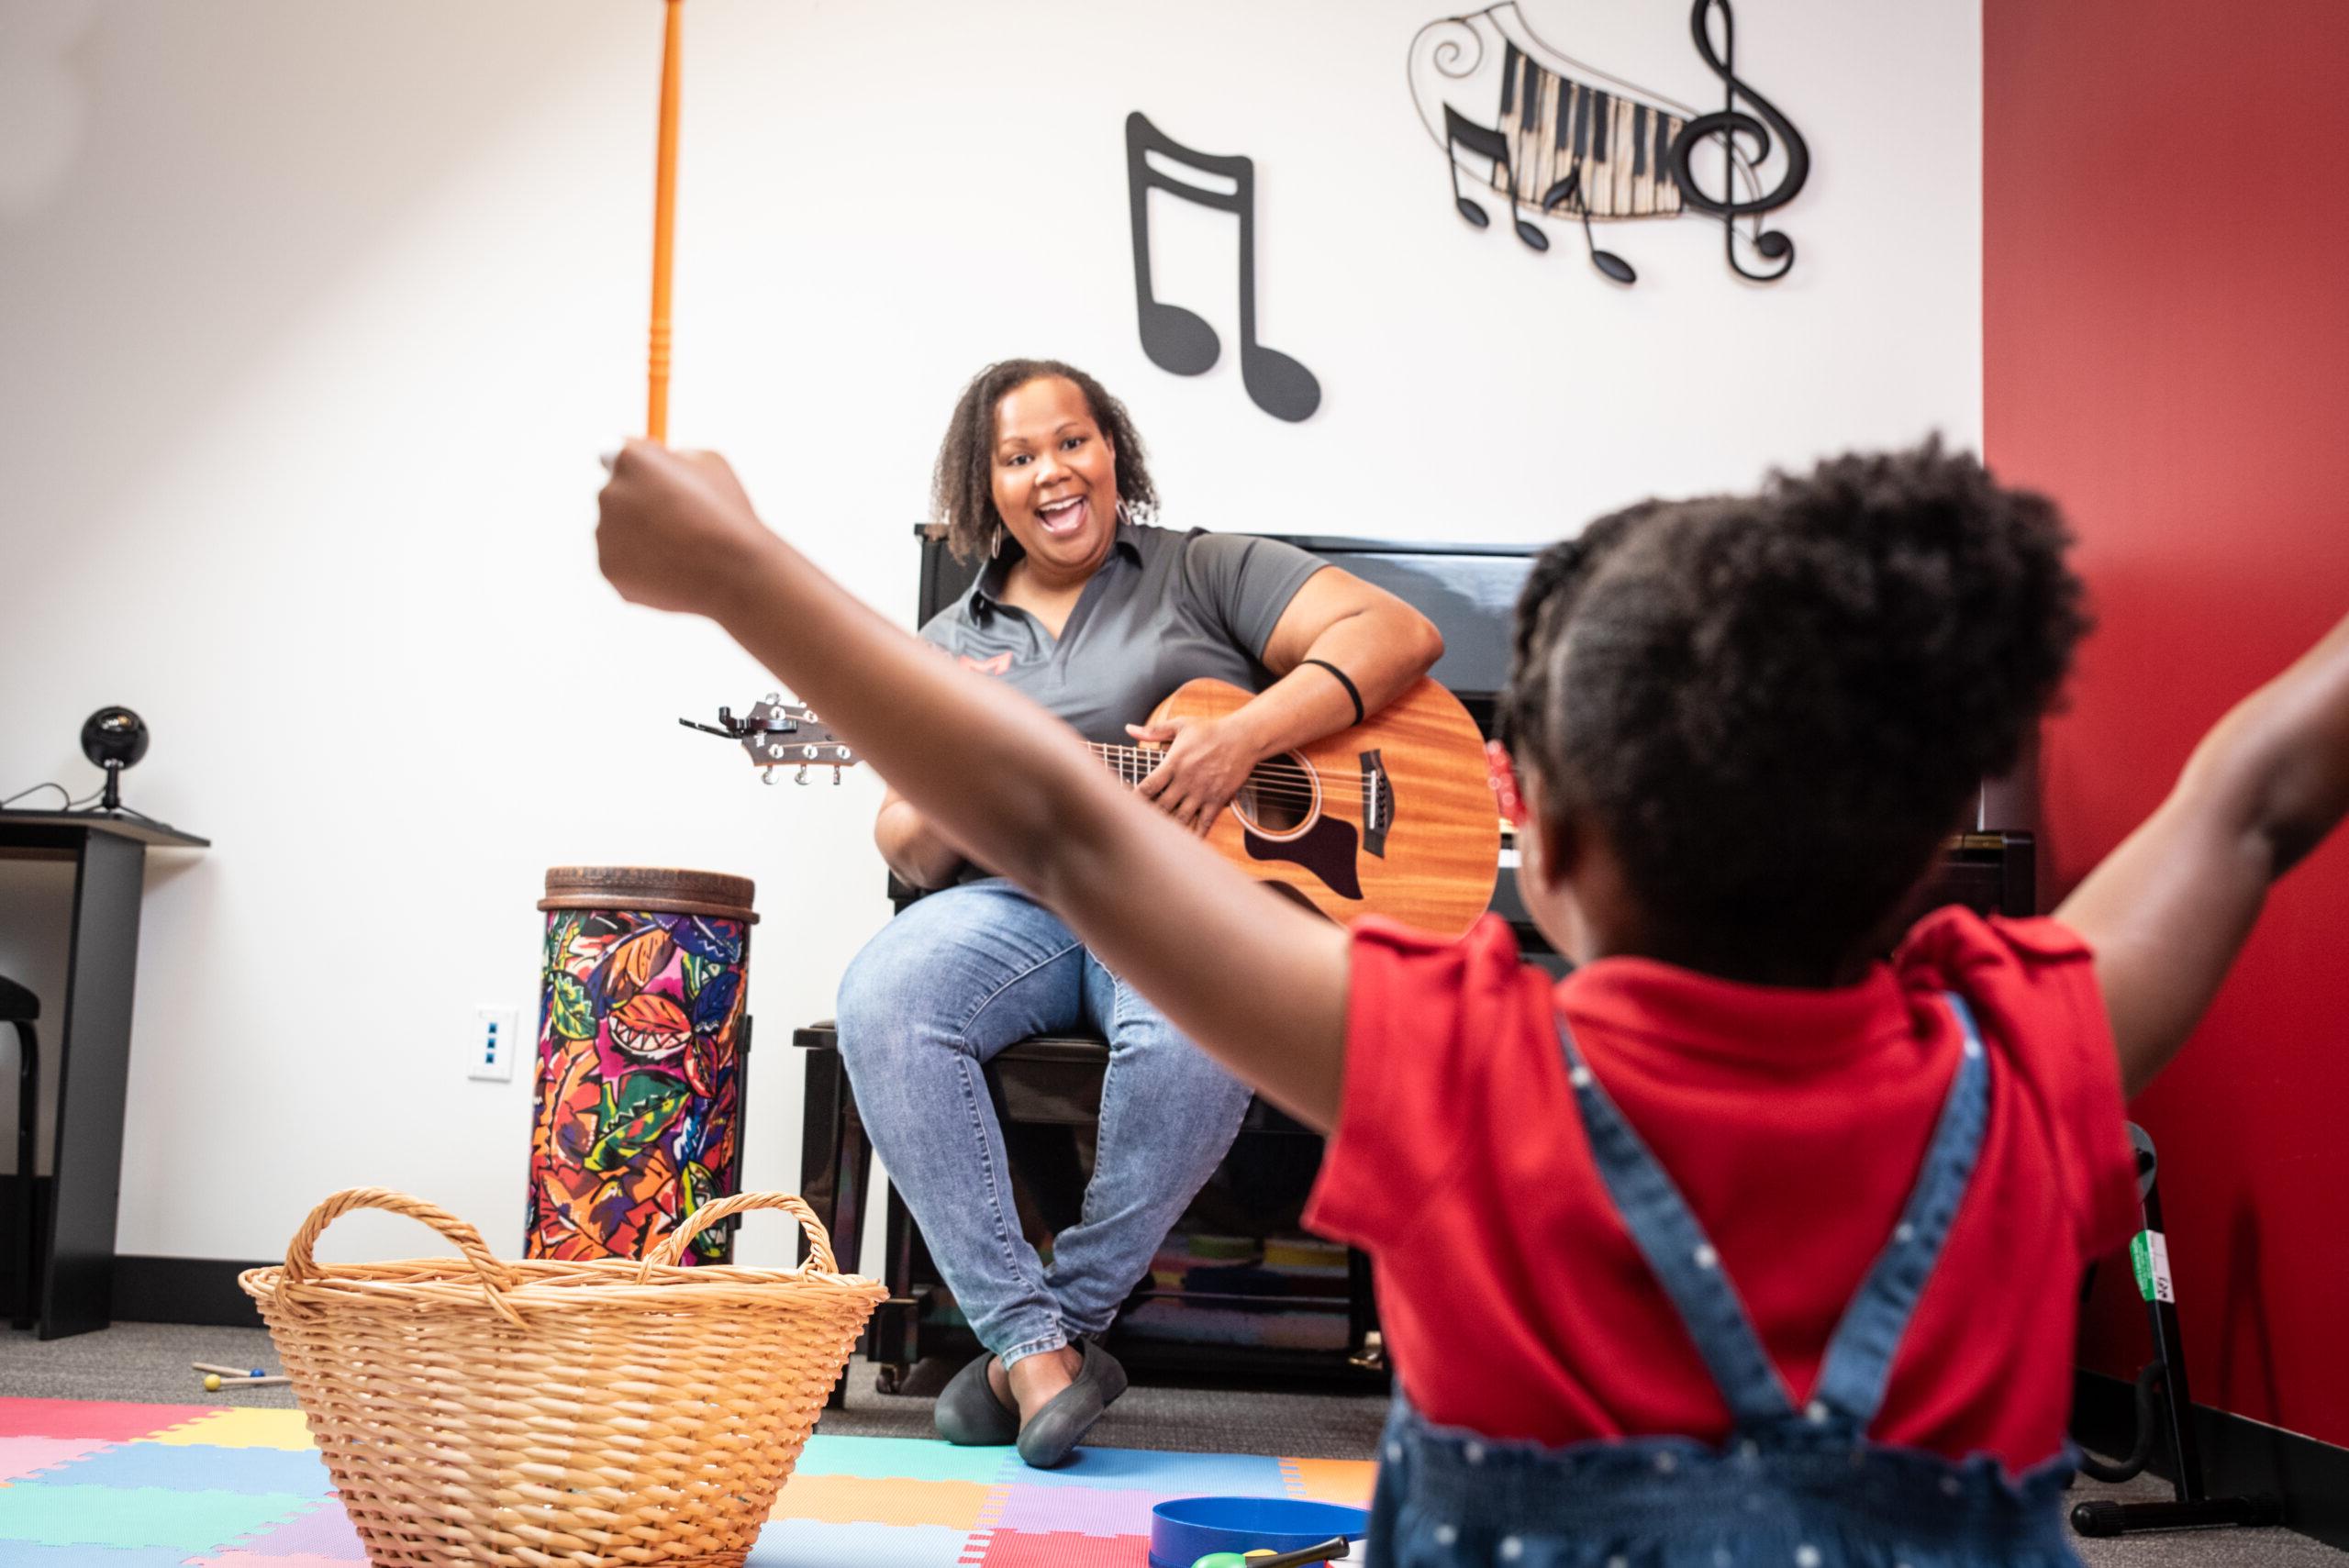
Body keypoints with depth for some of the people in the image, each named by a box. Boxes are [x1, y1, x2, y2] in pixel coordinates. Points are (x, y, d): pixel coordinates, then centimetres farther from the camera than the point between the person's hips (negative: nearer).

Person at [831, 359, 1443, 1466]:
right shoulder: (946, 645, 20)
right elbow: (910, 853, 17)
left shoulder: (1206, 574, 10)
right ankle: (1033, 1345, -24)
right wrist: (937, 811, -9)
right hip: (1023, 899, 3)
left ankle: (1066, 1319, -15)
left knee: (1194, 1035, -37)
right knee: (881, 1000, -29)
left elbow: (1399, 633, -1)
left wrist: (1244, 736, -16)